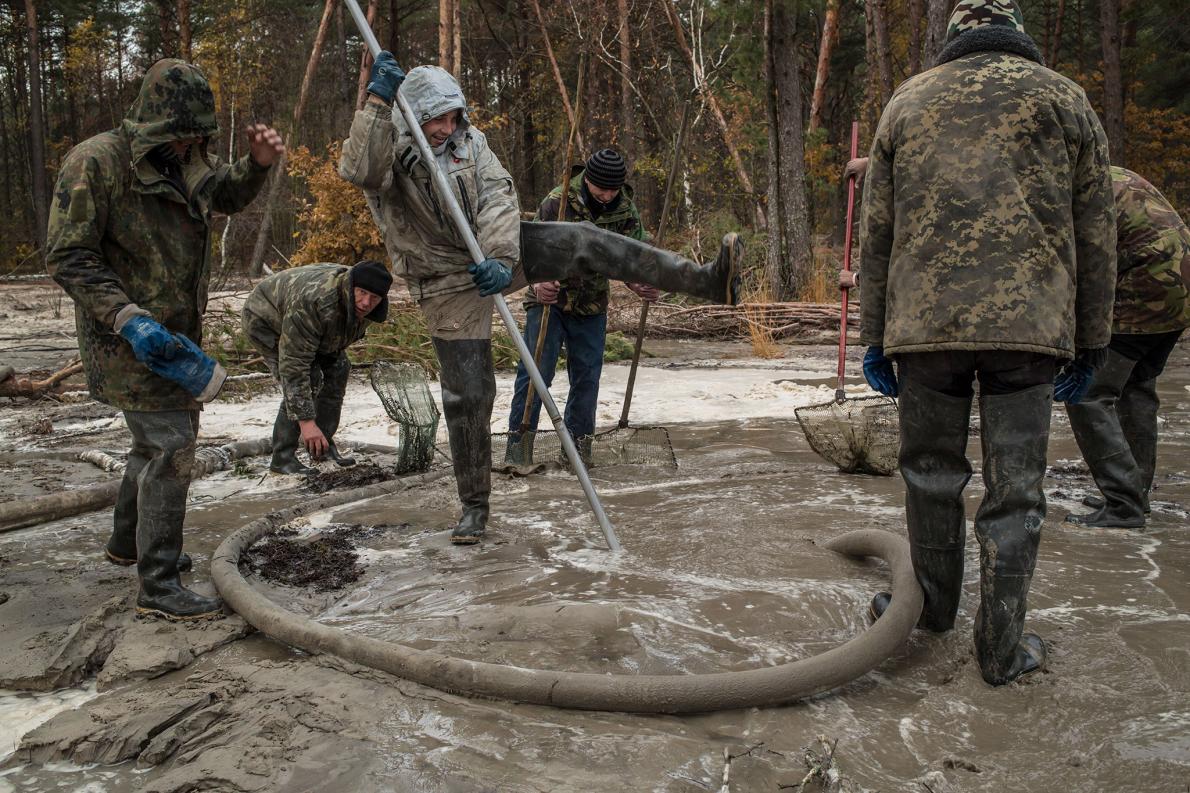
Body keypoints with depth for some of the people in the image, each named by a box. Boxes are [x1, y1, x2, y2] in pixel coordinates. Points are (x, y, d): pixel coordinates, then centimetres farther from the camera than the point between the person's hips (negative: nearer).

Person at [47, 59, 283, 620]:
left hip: (176, 333, 9)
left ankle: (128, 543, 43)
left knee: (160, 440, 21)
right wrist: (127, 316, -29)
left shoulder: (185, 161, 7)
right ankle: (158, 586, -4)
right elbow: (68, 257, -17)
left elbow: (229, 195, 24)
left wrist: (257, 163, 1)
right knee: (170, 446, -13)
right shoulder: (96, 162, -17)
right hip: (130, 337, -9)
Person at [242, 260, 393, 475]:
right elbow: (293, 365, -43)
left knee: (338, 368, -1)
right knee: (308, 380, -22)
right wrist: (305, 421, -43)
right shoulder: (312, 303, -44)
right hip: (265, 320, -8)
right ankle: (282, 457, -15)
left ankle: (324, 444, 10)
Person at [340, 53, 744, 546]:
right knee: (467, 393, -1)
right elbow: (358, 171, -38)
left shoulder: (468, 141, -3)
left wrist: (499, 258, -32)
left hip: (495, 253, 3)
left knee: (586, 242, -14)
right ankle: (474, 505, 17)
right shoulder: (386, 155, -13)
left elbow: (498, 198, -16)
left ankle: (709, 281, -15)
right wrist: (377, 101, -46)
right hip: (448, 283, -3)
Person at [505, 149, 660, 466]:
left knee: (587, 376, 7)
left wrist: (641, 287, -20)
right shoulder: (558, 201, -17)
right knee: (536, 370, -6)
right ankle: (519, 439, 4)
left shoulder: (627, 210, -4)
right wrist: (538, 283, -35)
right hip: (549, 299, -4)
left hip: (592, 306, 4)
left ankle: (579, 441, 21)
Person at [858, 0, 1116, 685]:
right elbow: (1096, 237, 10)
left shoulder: (907, 102, 16)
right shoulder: (1063, 98, 14)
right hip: (1030, 321, -1)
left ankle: (934, 603, 31)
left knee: (932, 470, 15)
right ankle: (1003, 647, 12)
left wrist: (875, 337, 16)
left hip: (925, 320, 1)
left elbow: (876, 236, 13)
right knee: (1016, 489, 4)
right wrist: (1092, 343, 15)